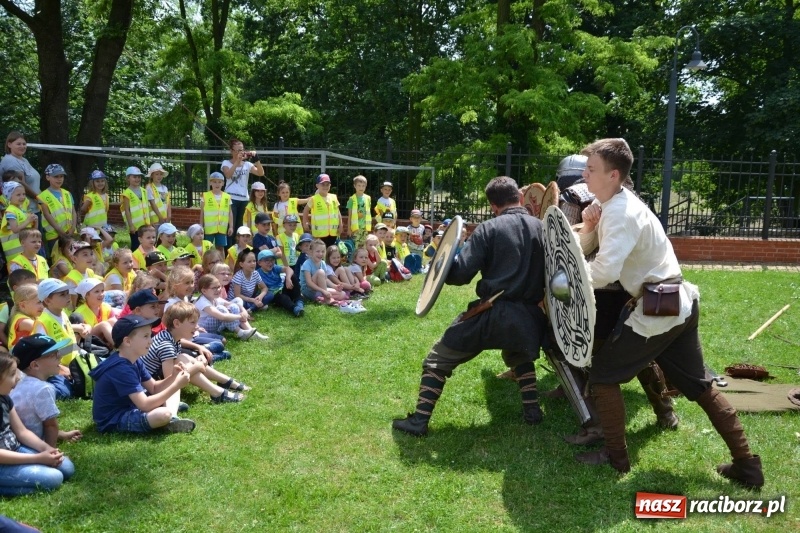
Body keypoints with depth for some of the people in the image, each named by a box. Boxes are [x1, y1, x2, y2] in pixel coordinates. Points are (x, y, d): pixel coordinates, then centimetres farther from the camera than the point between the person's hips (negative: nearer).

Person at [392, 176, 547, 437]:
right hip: (528, 315, 5)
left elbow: (461, 274, -10)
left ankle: (419, 420, 7)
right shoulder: (541, 227, 7)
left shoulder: (489, 229, -4)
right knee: (519, 355, 38)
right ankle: (532, 409, 31)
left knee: (438, 360, 9)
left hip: (492, 314, -4)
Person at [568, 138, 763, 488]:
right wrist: (588, 228, -8)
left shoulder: (621, 213, -22)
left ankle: (616, 456, 14)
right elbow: (583, 251, 12)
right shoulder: (612, 204, 8)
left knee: (602, 374, 1)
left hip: (660, 311, -10)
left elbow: (604, 272, -33)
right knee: (698, 386, 17)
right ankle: (747, 465, 25)